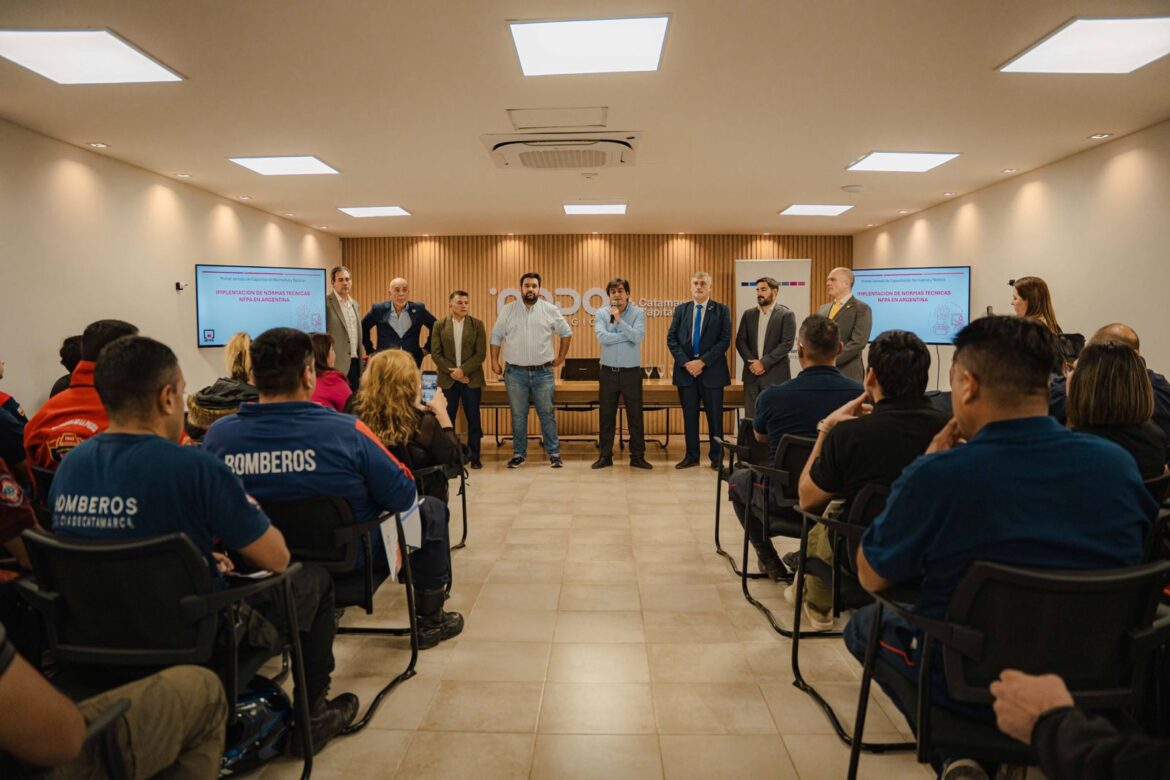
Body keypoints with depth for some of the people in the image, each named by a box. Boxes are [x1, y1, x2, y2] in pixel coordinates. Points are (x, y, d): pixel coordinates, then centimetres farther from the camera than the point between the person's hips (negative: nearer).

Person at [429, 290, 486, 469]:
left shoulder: (477, 324, 2)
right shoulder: (439, 325, 4)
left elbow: (481, 354, -4)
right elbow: (435, 354, 0)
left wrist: (463, 370, -14)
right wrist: (452, 372, -11)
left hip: (471, 378, 0)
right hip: (447, 379, 1)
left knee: (473, 419, 3)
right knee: (447, 419, 4)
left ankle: (474, 457, 11)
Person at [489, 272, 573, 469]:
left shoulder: (550, 310, 1)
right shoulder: (508, 311, 2)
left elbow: (566, 333, 11)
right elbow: (496, 337, 8)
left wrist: (561, 357, 9)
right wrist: (494, 361, 3)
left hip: (543, 372, 0)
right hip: (515, 372, 1)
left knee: (547, 414, 4)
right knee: (518, 415, 7)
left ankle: (554, 453, 13)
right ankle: (519, 454, 18)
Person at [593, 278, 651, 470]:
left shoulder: (638, 313, -2)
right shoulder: (602, 314, 1)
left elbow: (638, 337, -17)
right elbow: (602, 337, -15)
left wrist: (619, 320, -19)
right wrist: (628, 336, -14)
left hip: (631, 372, -1)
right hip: (608, 372, 1)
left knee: (635, 416, 5)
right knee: (606, 416, 7)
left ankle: (637, 456, 15)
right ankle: (605, 456, 17)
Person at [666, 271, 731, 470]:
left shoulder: (721, 310, 1)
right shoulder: (681, 309, 9)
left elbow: (725, 341, -6)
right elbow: (671, 338, 4)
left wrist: (703, 362, -14)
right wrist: (685, 362, -9)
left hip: (711, 371, -2)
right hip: (685, 370, 2)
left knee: (715, 416, 3)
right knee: (689, 415, 8)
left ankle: (716, 457, 14)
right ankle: (691, 456, 17)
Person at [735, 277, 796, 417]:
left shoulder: (786, 315, -2)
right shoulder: (748, 314, 11)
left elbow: (787, 343, -10)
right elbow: (740, 341, 6)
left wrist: (764, 363, -14)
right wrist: (752, 362, -9)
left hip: (775, 375, -4)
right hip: (751, 373, 4)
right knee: (750, 417, 5)